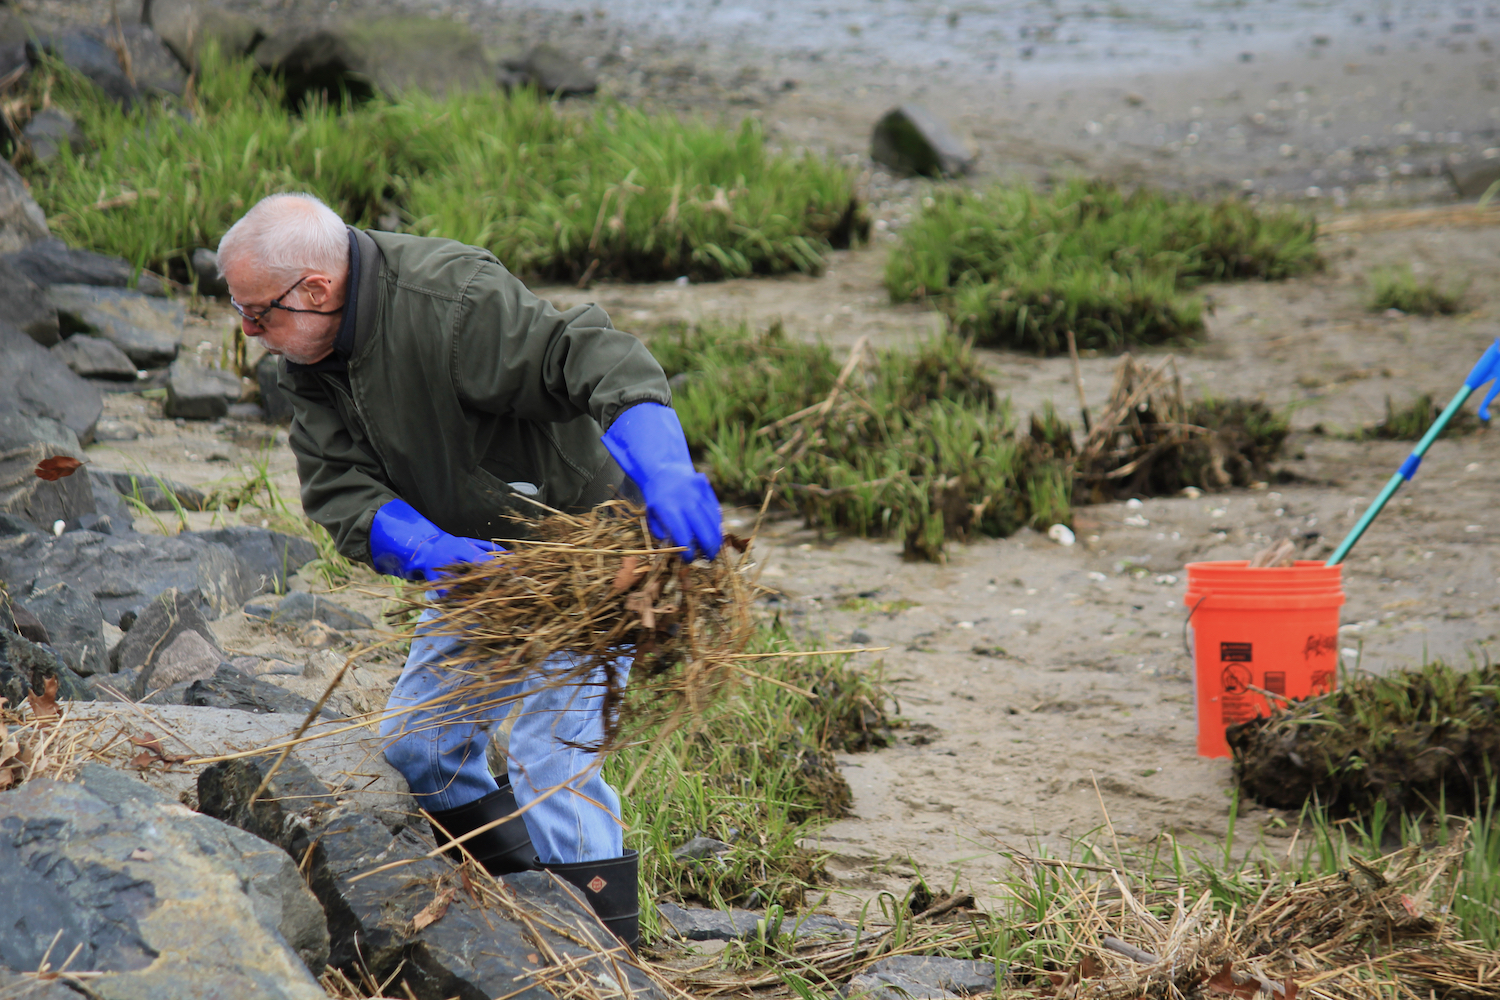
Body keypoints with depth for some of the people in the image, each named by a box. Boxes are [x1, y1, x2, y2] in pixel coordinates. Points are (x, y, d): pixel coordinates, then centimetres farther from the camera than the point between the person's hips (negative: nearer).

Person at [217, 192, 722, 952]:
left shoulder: (451, 302, -31)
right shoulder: (309, 351, -6)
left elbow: (594, 356, -40)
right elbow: (338, 491, -13)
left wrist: (664, 471, -58)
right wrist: (433, 554, -33)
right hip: (478, 558, 9)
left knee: (551, 753, -17)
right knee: (420, 742, 14)